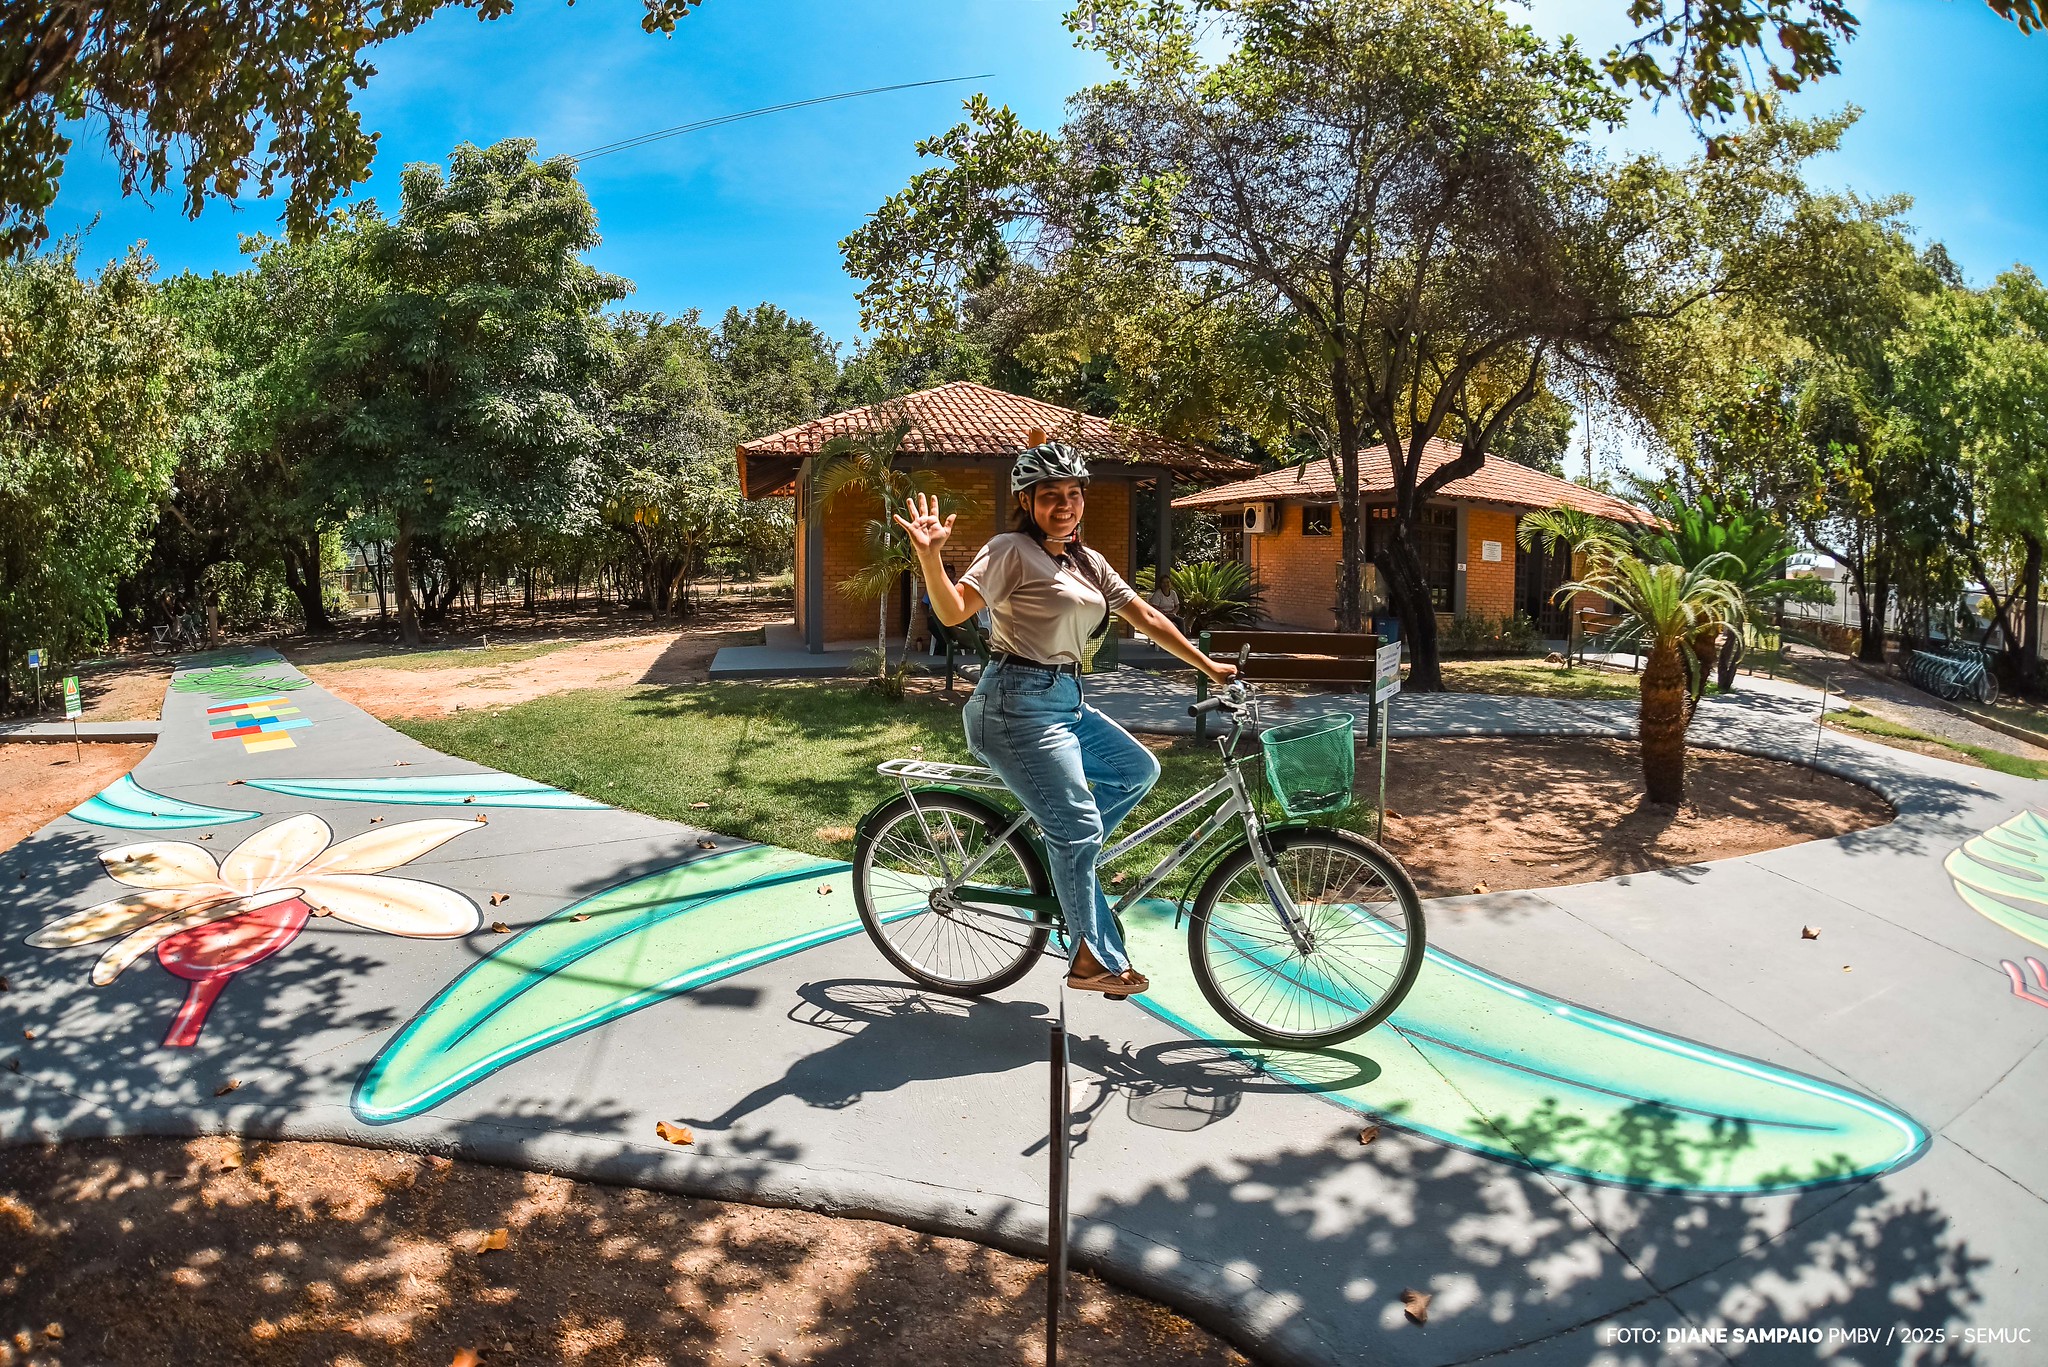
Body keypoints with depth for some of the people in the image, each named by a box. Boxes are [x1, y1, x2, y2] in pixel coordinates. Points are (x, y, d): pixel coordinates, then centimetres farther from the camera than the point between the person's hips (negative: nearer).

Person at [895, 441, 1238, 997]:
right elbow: (954, 611, -20)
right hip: (1020, 705, -9)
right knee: (1080, 828, -6)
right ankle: (1096, 960, 7)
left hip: (1065, 701, 9)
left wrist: (1208, 666, 17)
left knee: (1138, 770, 12)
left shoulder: (1088, 563, 13)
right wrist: (929, 556, -37)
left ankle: (1061, 855, 19)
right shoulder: (1011, 551, -10)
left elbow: (1147, 617, 16)